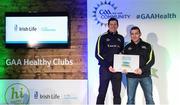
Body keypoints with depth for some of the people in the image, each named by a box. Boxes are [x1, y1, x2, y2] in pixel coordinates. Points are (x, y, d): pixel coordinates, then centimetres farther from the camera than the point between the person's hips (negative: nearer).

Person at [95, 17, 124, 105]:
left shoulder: (120, 38, 11)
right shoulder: (102, 37, -1)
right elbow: (98, 54, -6)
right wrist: (108, 66, -15)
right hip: (105, 69, -3)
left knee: (117, 94, 6)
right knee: (102, 93, 1)